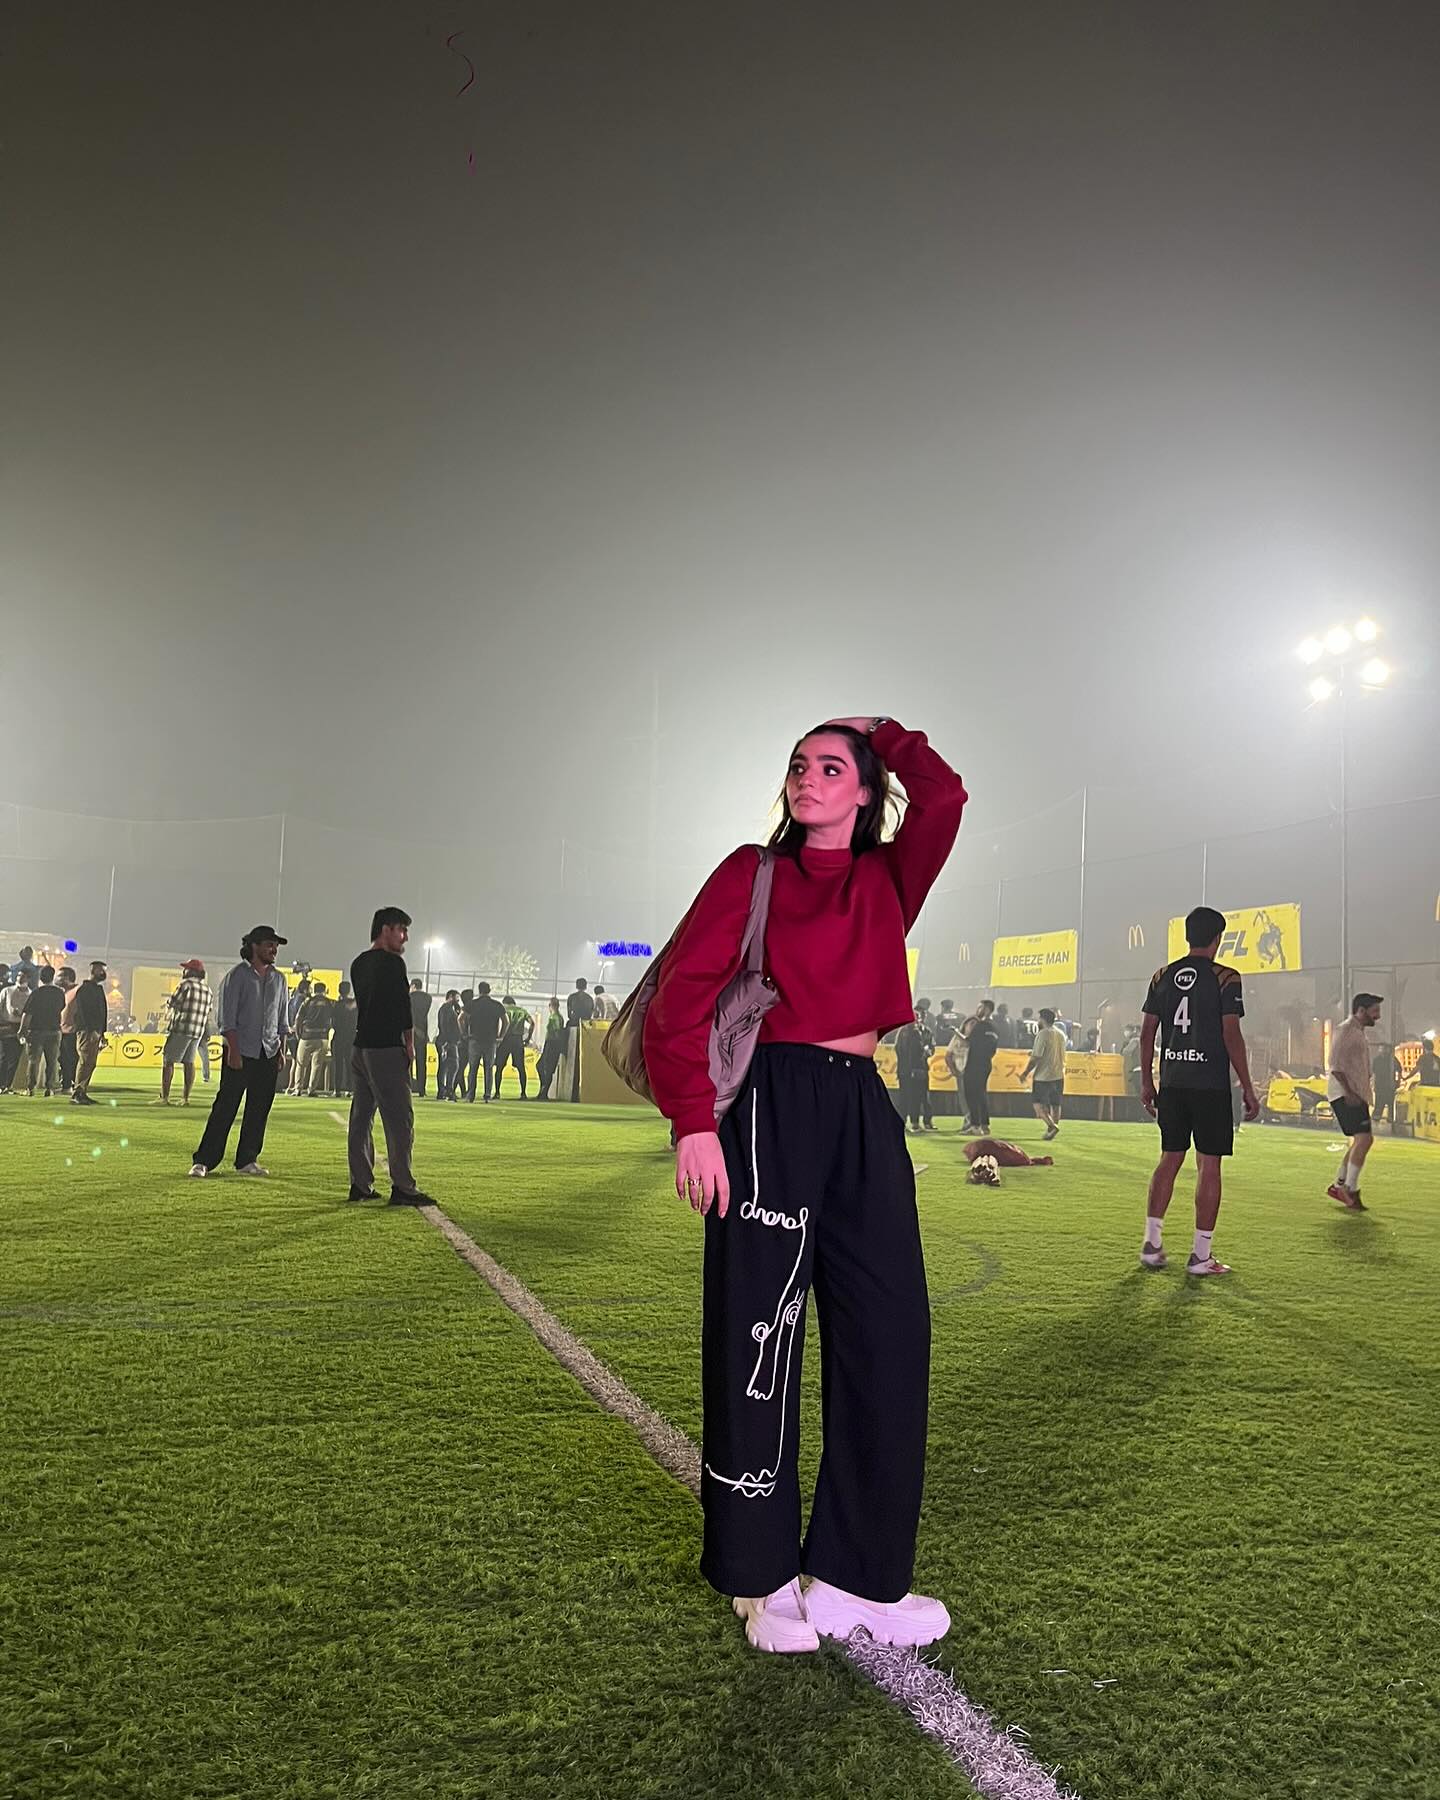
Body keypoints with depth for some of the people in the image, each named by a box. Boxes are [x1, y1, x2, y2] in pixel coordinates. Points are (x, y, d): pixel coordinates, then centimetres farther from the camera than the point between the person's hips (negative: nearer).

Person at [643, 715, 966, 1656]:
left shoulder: (887, 880, 14)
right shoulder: (752, 873, 3)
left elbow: (943, 796, -4)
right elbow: (680, 999, -5)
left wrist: (879, 731, 12)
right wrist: (694, 1123, -15)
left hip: (864, 1113, 5)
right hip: (774, 1108, -4)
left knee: (888, 1336, 5)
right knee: (762, 1330, 0)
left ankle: (860, 1574, 19)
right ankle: (765, 1578, 17)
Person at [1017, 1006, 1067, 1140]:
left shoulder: (1043, 1034, -13)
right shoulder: (1061, 1034, 11)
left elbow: (1036, 1057, -15)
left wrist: (1025, 1073, -7)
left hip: (1043, 1075, -7)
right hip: (1059, 1074, 7)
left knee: (1038, 1103, -4)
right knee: (1055, 1104, 12)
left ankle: (1052, 1126, -19)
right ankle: (1053, 1128, 13)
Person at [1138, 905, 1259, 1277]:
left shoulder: (1162, 977, 8)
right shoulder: (1224, 978, -6)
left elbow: (1147, 1032, 8)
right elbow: (1232, 1035, -10)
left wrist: (1146, 1082, 15)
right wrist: (1248, 1089, -4)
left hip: (1171, 1083, 5)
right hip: (1211, 1084, -5)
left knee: (1169, 1158, 13)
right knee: (1208, 1165, 1)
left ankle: (1151, 1243, 12)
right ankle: (1200, 1255, 3)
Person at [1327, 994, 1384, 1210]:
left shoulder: (1360, 1032, 20)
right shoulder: (1346, 1030, -11)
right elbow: (1336, 1065, -19)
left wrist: (1366, 1091, 20)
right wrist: (1348, 1092, -23)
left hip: (1356, 1094, 10)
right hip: (1344, 1094, -10)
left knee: (1363, 1140, 12)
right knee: (1364, 1138, -17)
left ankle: (1339, 1185, 20)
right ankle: (1350, 1189, -12)